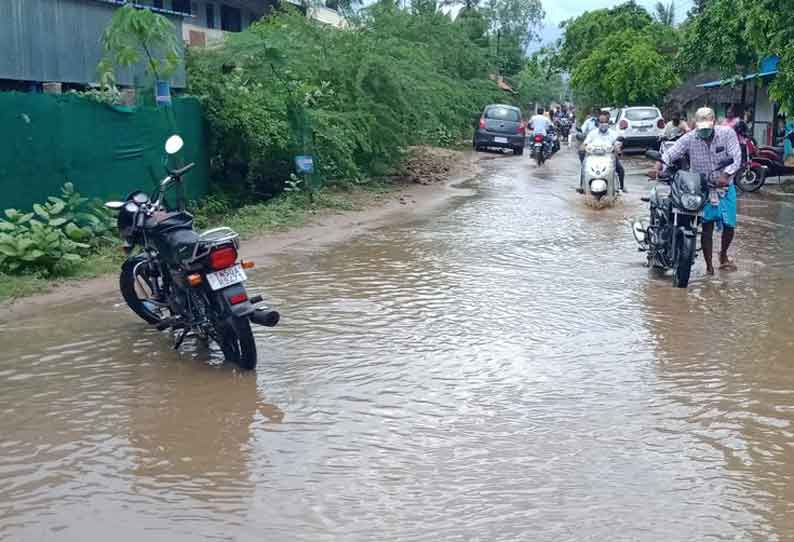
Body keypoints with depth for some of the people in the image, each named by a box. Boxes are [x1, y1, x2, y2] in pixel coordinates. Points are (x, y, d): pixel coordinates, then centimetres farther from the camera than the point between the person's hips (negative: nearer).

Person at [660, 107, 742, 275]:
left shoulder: (727, 133, -10)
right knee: (707, 226, -5)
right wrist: (660, 168, -33)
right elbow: (669, 154, -12)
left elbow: (736, 158, -17)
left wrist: (726, 174, -34)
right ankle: (709, 265, 8)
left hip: (724, 186, 1)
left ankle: (723, 255, 31)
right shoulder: (689, 138, -10)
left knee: (729, 225, 0)